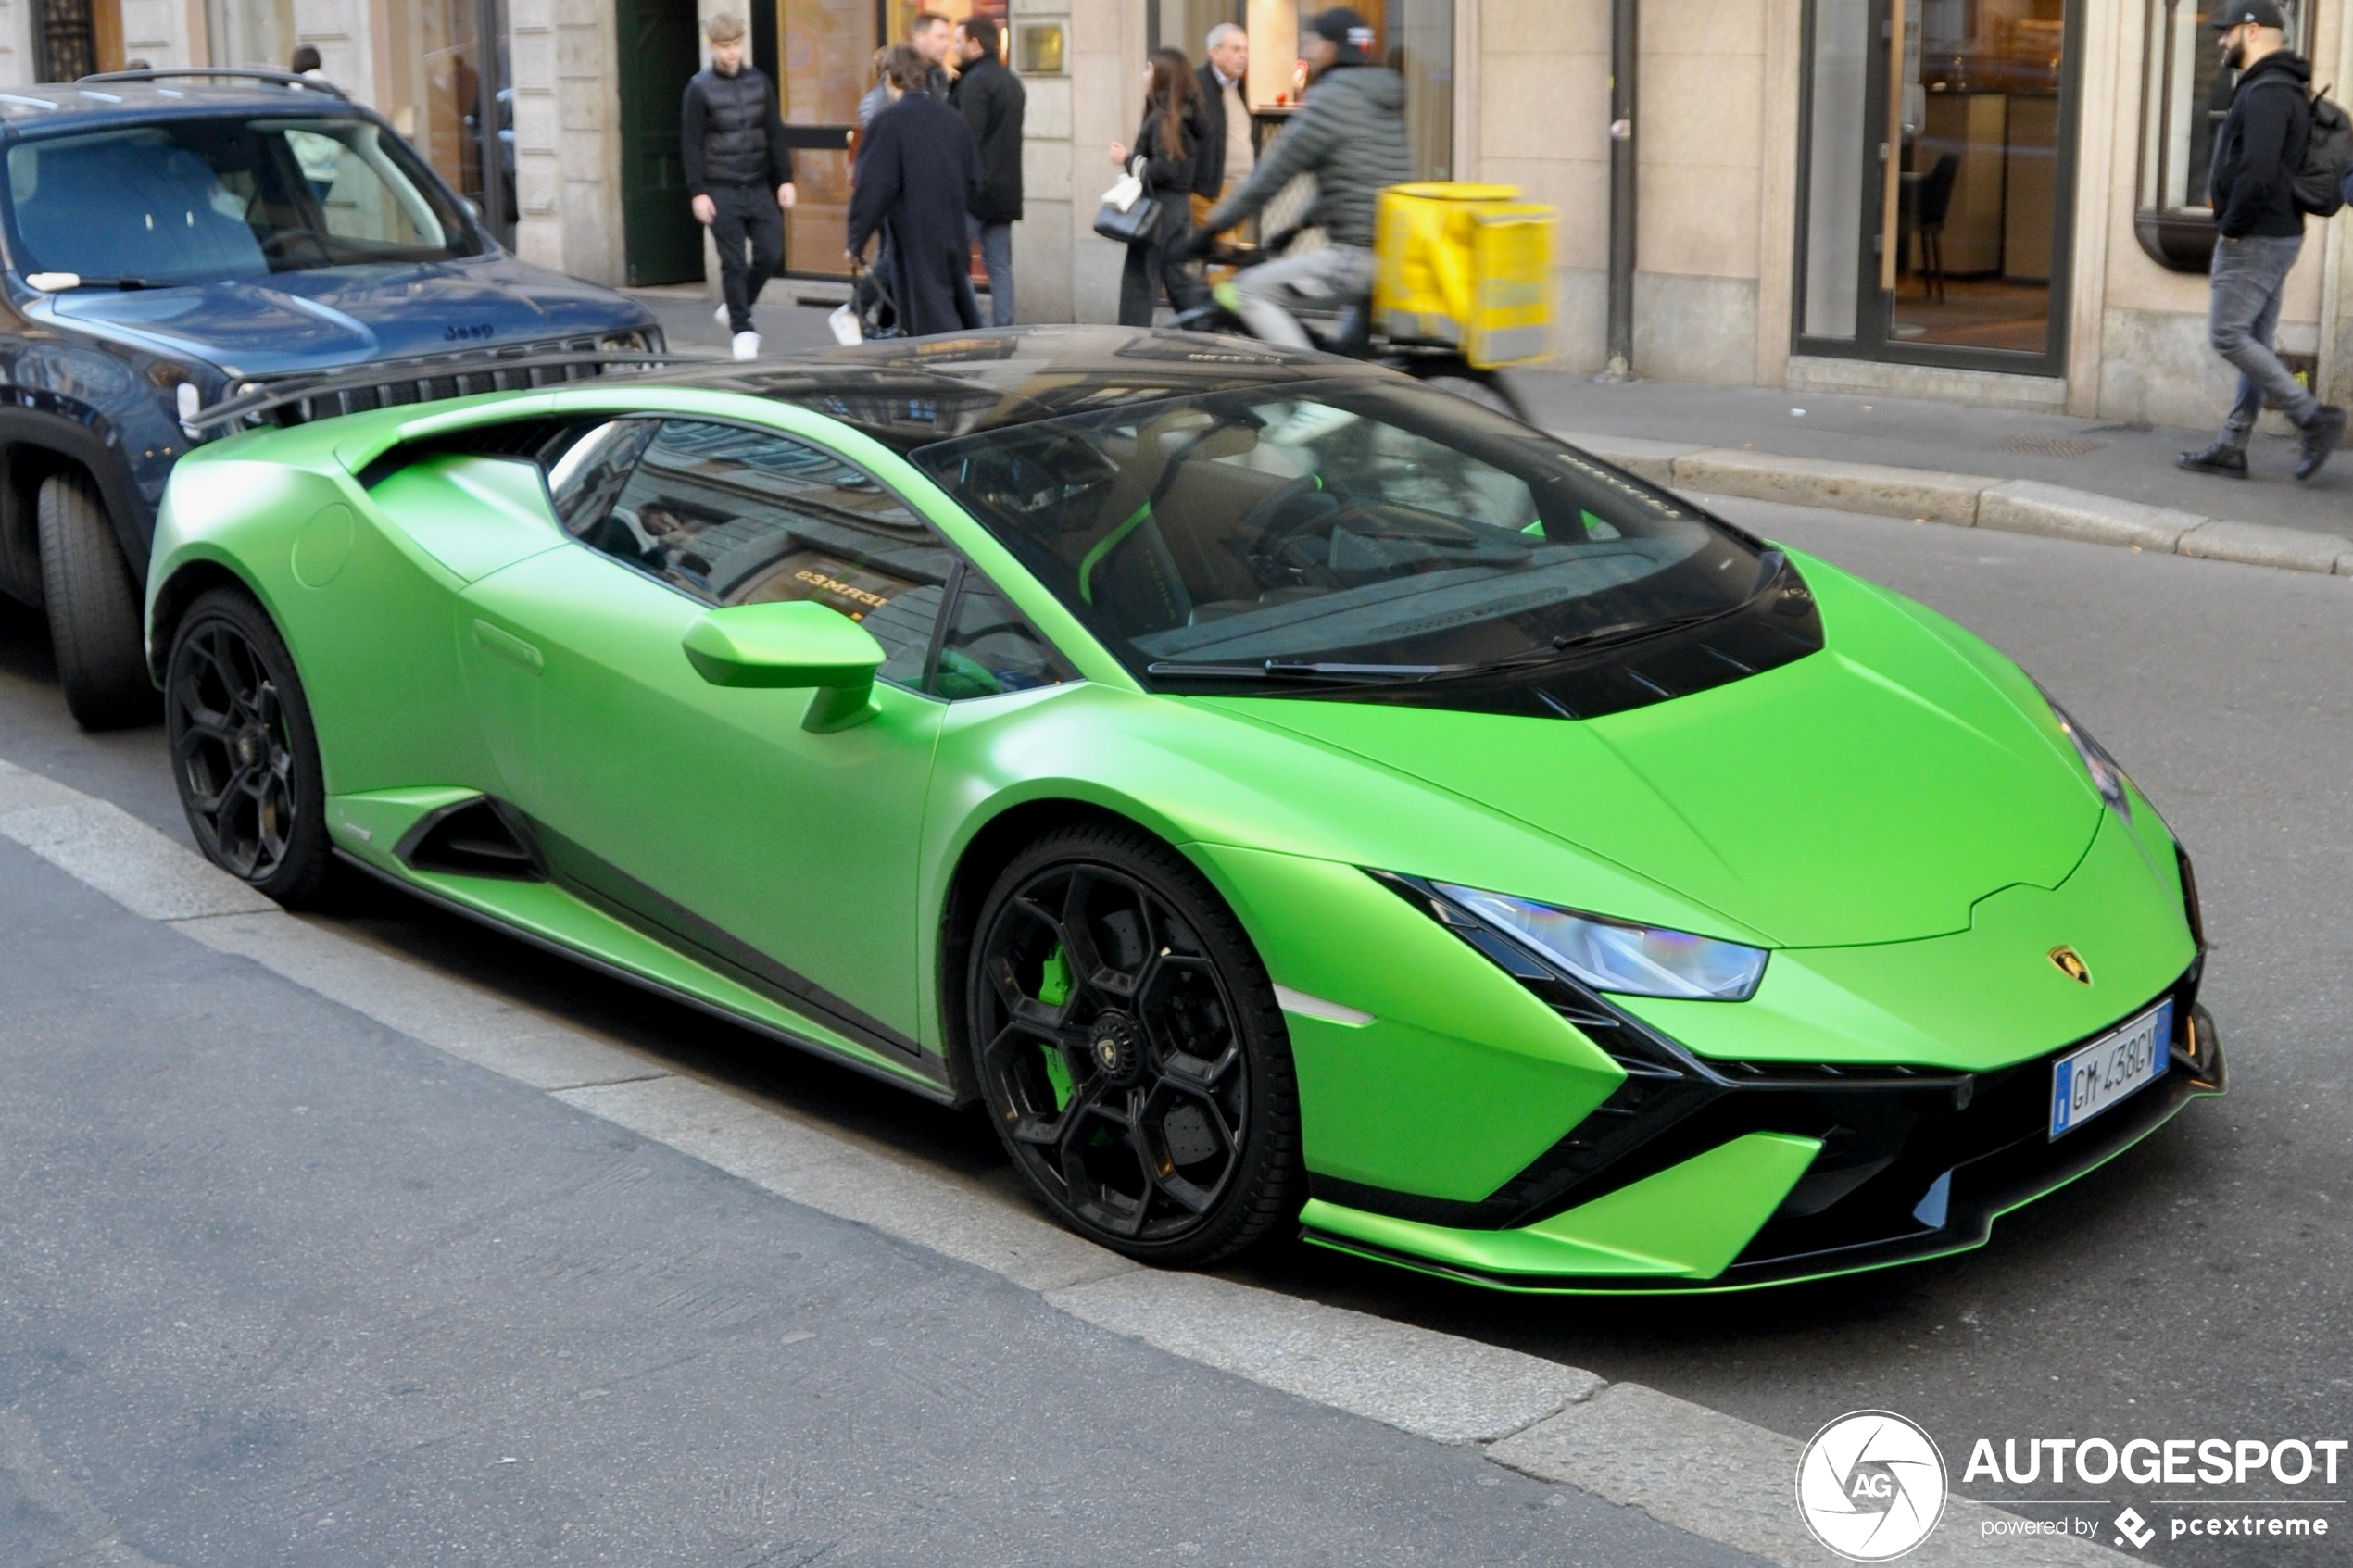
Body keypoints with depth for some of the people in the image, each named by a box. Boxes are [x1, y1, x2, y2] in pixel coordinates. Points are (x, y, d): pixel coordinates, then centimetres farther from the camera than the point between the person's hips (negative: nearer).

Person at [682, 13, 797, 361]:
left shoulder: (759, 81, 7)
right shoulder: (700, 88, -4)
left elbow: (775, 134, 9)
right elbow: (692, 144, -4)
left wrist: (785, 179, 3)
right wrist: (698, 192, -10)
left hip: (759, 187, 4)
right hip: (722, 190, -4)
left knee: (770, 254, 0)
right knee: (733, 262, -2)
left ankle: (733, 307, 23)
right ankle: (742, 330, 8)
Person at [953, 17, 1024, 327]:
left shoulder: (975, 82, -12)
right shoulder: (1011, 81, 17)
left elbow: (968, 138, -19)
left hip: (975, 187, -9)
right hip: (1005, 188, 9)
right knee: (1000, 266, 7)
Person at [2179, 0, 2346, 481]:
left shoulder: (2265, 93, -17)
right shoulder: (2283, 89, 16)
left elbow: (2257, 172, -28)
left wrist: (2231, 227, -17)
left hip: (2254, 239, -10)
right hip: (2278, 235, 10)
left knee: (2228, 335, -9)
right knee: (2254, 342, 10)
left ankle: (2314, 416, -10)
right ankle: (2232, 447, 14)